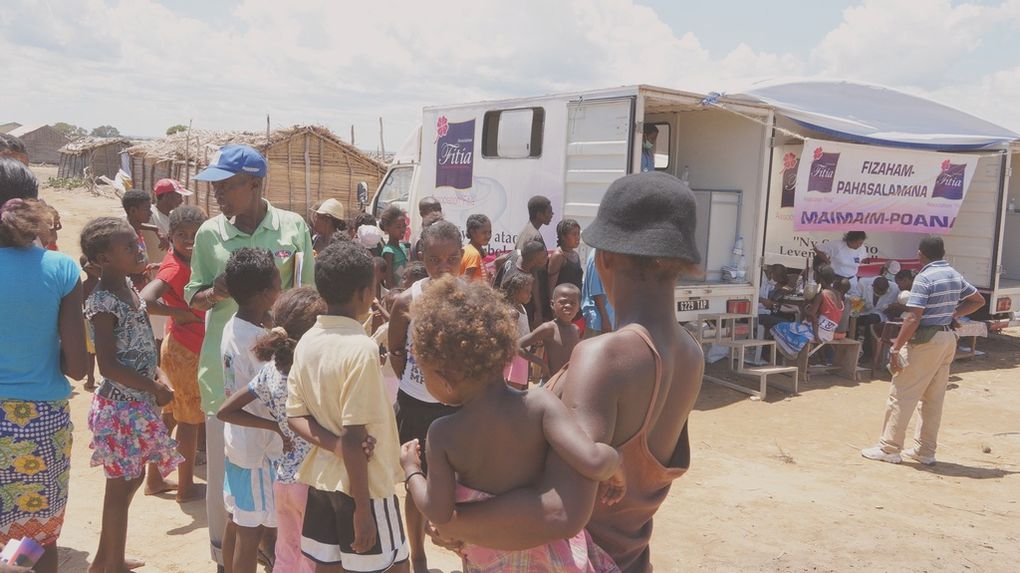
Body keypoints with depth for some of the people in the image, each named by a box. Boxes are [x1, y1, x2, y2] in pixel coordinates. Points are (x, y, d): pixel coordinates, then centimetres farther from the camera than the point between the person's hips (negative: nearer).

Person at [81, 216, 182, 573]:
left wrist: (158, 375, 2)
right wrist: (154, 388, -15)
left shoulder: (128, 288, 7)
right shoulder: (103, 302, -20)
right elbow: (109, 365, -23)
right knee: (121, 487, 4)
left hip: (138, 402, 9)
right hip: (121, 406, -9)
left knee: (131, 479, 19)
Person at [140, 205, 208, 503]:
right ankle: (187, 487, 15)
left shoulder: (184, 261, 3)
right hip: (186, 352, -9)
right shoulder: (175, 268, -22)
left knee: (170, 415, 19)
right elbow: (145, 299, -36)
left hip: (180, 349, 9)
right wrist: (180, 313, -25)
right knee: (190, 419, 3)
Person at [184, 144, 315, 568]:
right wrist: (213, 293, -15)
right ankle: (224, 553, 28)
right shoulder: (210, 234, -1)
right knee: (223, 461, 8)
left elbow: (307, 293, 5)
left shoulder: (293, 227, -3)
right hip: (225, 364, 1)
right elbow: (194, 295, 8)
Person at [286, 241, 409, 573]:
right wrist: (363, 510, -19)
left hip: (321, 478, 7)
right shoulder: (361, 348, -22)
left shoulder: (306, 342, 1)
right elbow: (353, 437, -24)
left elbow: (294, 416, 2)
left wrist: (333, 444, -12)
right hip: (363, 483, -7)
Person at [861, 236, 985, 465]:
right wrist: (952, 313, 15)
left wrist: (895, 348, -18)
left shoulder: (924, 278, -16)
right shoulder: (955, 276, 9)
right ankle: (926, 451, 19)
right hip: (948, 339, 8)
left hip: (926, 340, -8)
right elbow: (979, 300, 23)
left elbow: (913, 318, -21)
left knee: (902, 395, -1)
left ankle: (889, 449, 3)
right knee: (934, 398, 13)